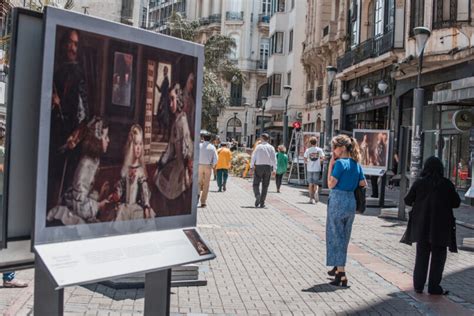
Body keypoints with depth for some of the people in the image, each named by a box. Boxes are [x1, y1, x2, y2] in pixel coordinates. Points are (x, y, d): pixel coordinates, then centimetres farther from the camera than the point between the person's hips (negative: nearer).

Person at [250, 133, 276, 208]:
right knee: (265, 186, 8)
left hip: (258, 166, -2)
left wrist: (251, 166, -2)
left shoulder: (258, 147, 1)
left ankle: (257, 196, -21)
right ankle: (262, 203, 8)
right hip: (268, 167, 2)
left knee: (256, 184, 5)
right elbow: (274, 159, -2)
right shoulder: (271, 147, 5)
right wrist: (274, 169, -3)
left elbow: (253, 157, -4)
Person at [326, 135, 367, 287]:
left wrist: (330, 165, -11)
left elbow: (331, 184, -14)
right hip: (351, 202, 7)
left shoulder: (340, 163, -14)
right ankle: (338, 268, 32)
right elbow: (363, 184, 12)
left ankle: (342, 275, 0)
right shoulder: (357, 164, 8)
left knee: (336, 237, 1)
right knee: (344, 237, 18)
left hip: (337, 201, -7)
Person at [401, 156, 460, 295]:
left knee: (421, 255, 13)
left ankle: (418, 285, 15)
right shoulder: (447, 184, -8)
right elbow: (456, 203, -2)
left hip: (421, 226, 2)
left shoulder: (419, 183, -6)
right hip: (441, 226, -2)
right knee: (438, 257, 9)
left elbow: (408, 201, -1)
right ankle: (434, 287, 9)